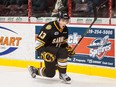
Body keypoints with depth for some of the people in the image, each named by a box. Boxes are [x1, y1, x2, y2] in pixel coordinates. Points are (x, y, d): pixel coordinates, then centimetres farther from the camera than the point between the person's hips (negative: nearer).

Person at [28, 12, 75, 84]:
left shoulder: (65, 29, 0)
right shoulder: (49, 27, -25)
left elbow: (64, 42, 17)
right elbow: (38, 43, -24)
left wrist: (68, 48, -1)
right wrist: (43, 53, -33)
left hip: (57, 49, 7)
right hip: (47, 49, -7)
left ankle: (62, 74, -7)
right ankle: (34, 70, 10)